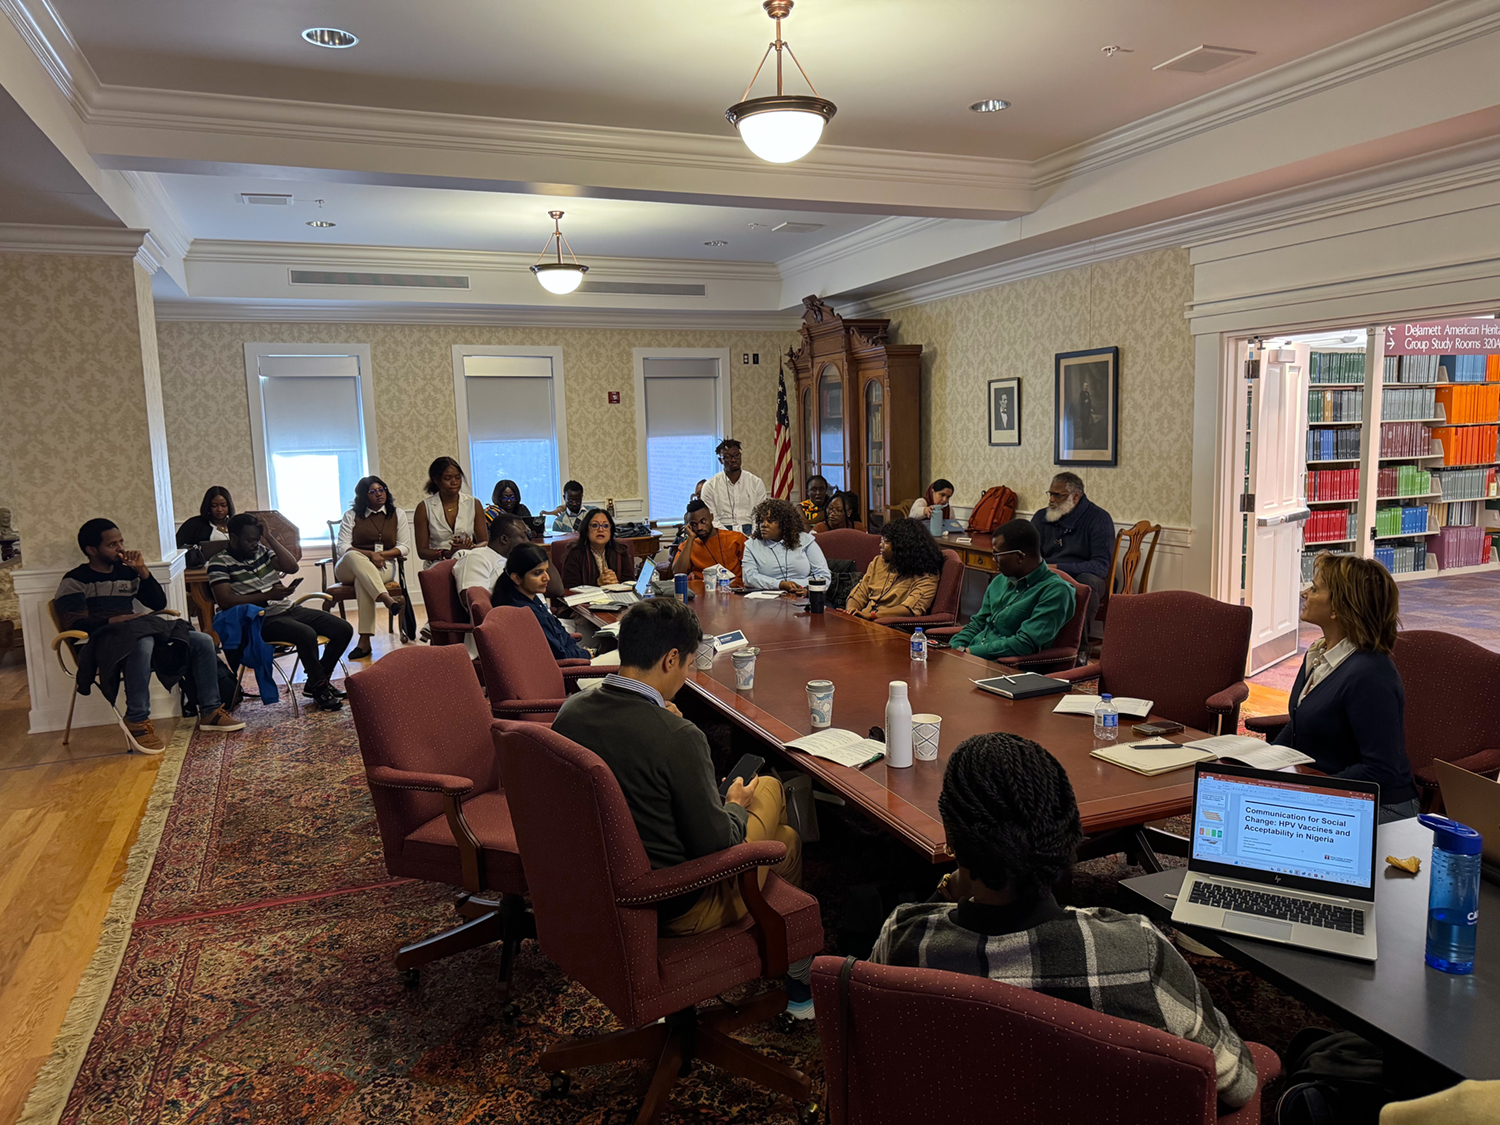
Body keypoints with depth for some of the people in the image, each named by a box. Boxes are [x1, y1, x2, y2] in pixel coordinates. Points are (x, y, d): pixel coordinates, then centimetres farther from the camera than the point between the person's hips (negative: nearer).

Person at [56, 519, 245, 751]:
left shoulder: (126, 572, 22)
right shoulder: (75, 581, 4)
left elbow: (159, 603, 17)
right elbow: (74, 622, -10)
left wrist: (143, 571, 5)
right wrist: (112, 621, -24)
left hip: (144, 631, 7)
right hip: (104, 640, -7)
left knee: (202, 641, -9)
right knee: (141, 643, -41)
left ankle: (210, 711, -3)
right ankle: (137, 721, -35)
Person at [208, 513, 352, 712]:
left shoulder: (262, 551, 15)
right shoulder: (219, 562, -4)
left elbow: (292, 566, 6)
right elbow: (225, 600, -15)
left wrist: (269, 537, 3)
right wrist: (267, 595, -19)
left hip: (288, 609, 7)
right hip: (262, 620, -7)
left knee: (344, 629, -5)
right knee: (307, 634, -35)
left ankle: (317, 682, 9)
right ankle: (319, 688, -14)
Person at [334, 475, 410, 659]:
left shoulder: (397, 514, 14)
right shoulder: (351, 515, 10)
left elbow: (404, 548, 7)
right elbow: (342, 547, -2)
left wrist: (382, 554, -11)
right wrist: (370, 554, -18)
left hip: (382, 568, 0)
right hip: (348, 569, 0)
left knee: (362, 580, -38)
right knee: (353, 556, -38)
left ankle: (365, 640, -46)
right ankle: (386, 598, -55)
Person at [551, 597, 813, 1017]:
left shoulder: (570, 711, -9)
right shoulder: (678, 737, -30)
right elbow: (716, 844, -21)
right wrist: (736, 806, 1)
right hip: (675, 908, -7)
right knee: (787, 840, 18)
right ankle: (797, 980, 38)